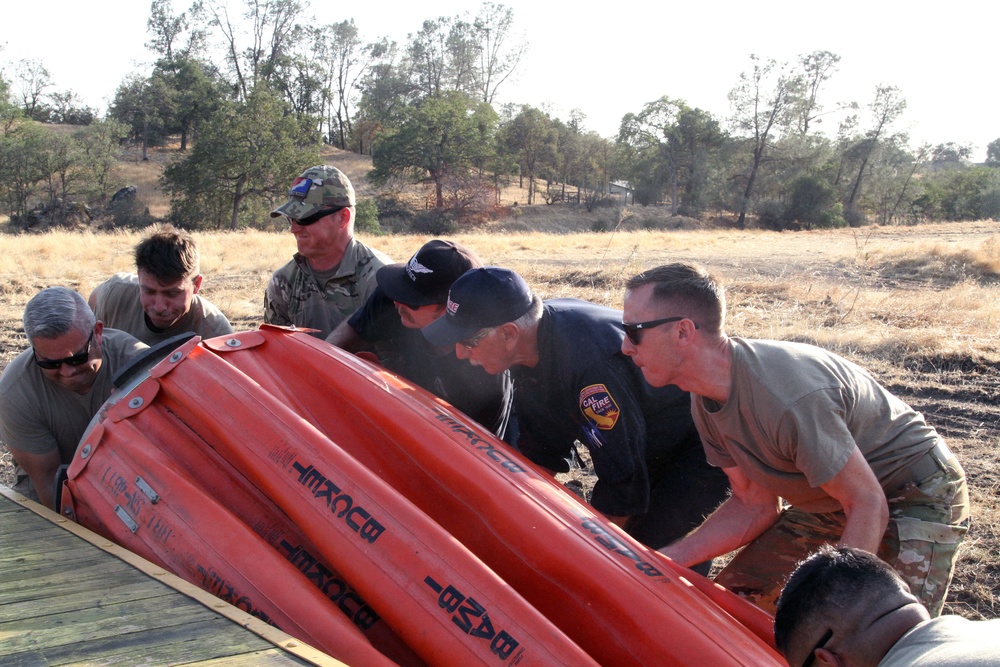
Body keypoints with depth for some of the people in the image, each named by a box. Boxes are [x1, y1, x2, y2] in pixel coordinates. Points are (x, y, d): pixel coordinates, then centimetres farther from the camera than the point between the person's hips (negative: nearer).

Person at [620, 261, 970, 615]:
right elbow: (755, 505, -4)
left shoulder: (787, 399, -37)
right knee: (733, 596, 3)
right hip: (830, 501, 8)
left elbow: (868, 505, -29)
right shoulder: (705, 400, -10)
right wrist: (658, 560, -12)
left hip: (917, 494, -7)